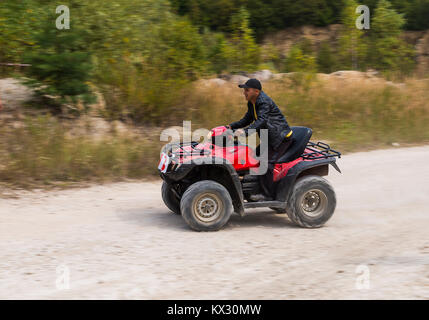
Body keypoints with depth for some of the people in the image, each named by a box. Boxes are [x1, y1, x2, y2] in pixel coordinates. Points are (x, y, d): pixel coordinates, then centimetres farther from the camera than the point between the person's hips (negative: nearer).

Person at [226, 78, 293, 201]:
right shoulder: (252, 103, 11)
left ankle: (266, 194, -18)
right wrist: (232, 126, 4)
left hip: (281, 137, -10)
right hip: (270, 138, 10)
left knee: (266, 162, -20)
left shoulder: (264, 102, -20)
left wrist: (245, 131, -44)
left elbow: (261, 121, -33)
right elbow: (247, 119, 17)